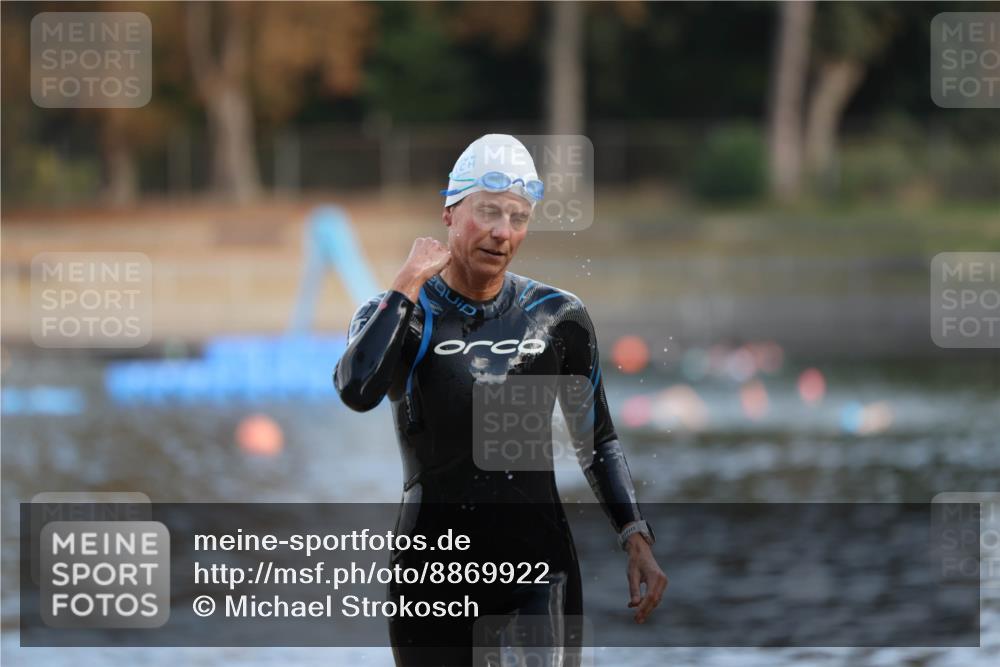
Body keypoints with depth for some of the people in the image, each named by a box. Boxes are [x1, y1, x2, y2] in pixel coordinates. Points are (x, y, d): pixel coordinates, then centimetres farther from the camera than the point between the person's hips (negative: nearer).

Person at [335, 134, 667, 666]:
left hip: (538, 562, 0)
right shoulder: (397, 314, 0)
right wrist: (409, 283, -15)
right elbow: (357, 392, -23)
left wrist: (636, 540, 4)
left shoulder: (557, 317, 6)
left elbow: (597, 442, 15)